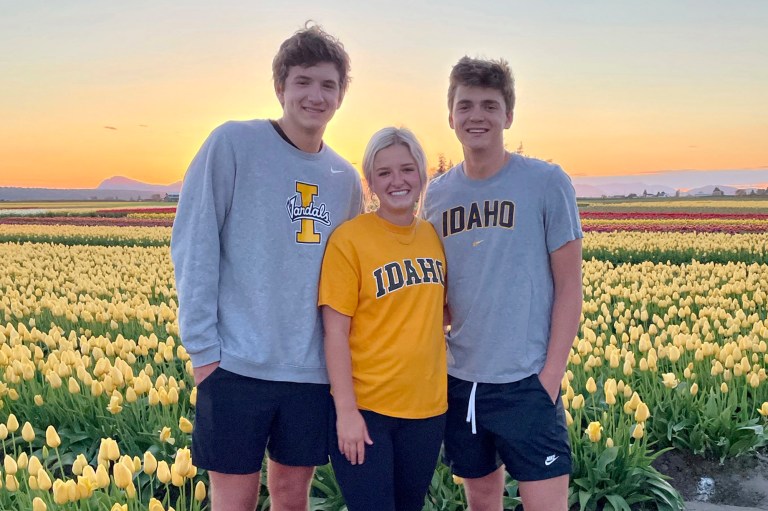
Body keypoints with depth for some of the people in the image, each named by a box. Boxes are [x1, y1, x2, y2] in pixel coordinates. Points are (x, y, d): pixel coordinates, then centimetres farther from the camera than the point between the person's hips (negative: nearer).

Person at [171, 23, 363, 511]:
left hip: (314, 371, 4)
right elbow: (194, 243, -7)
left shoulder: (345, 178, 8)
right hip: (237, 364, -3)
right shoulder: (233, 143, -5)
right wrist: (201, 344, -11)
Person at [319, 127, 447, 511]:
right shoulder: (349, 239, -11)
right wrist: (346, 411, -15)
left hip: (427, 408, 5)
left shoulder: (435, 236, 4)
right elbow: (335, 332, -12)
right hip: (364, 408, -5)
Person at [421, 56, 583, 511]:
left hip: (526, 382, -4)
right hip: (460, 381, 4)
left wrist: (551, 376, -10)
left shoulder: (548, 183, -6)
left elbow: (569, 287, -5)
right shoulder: (437, 194, 5)